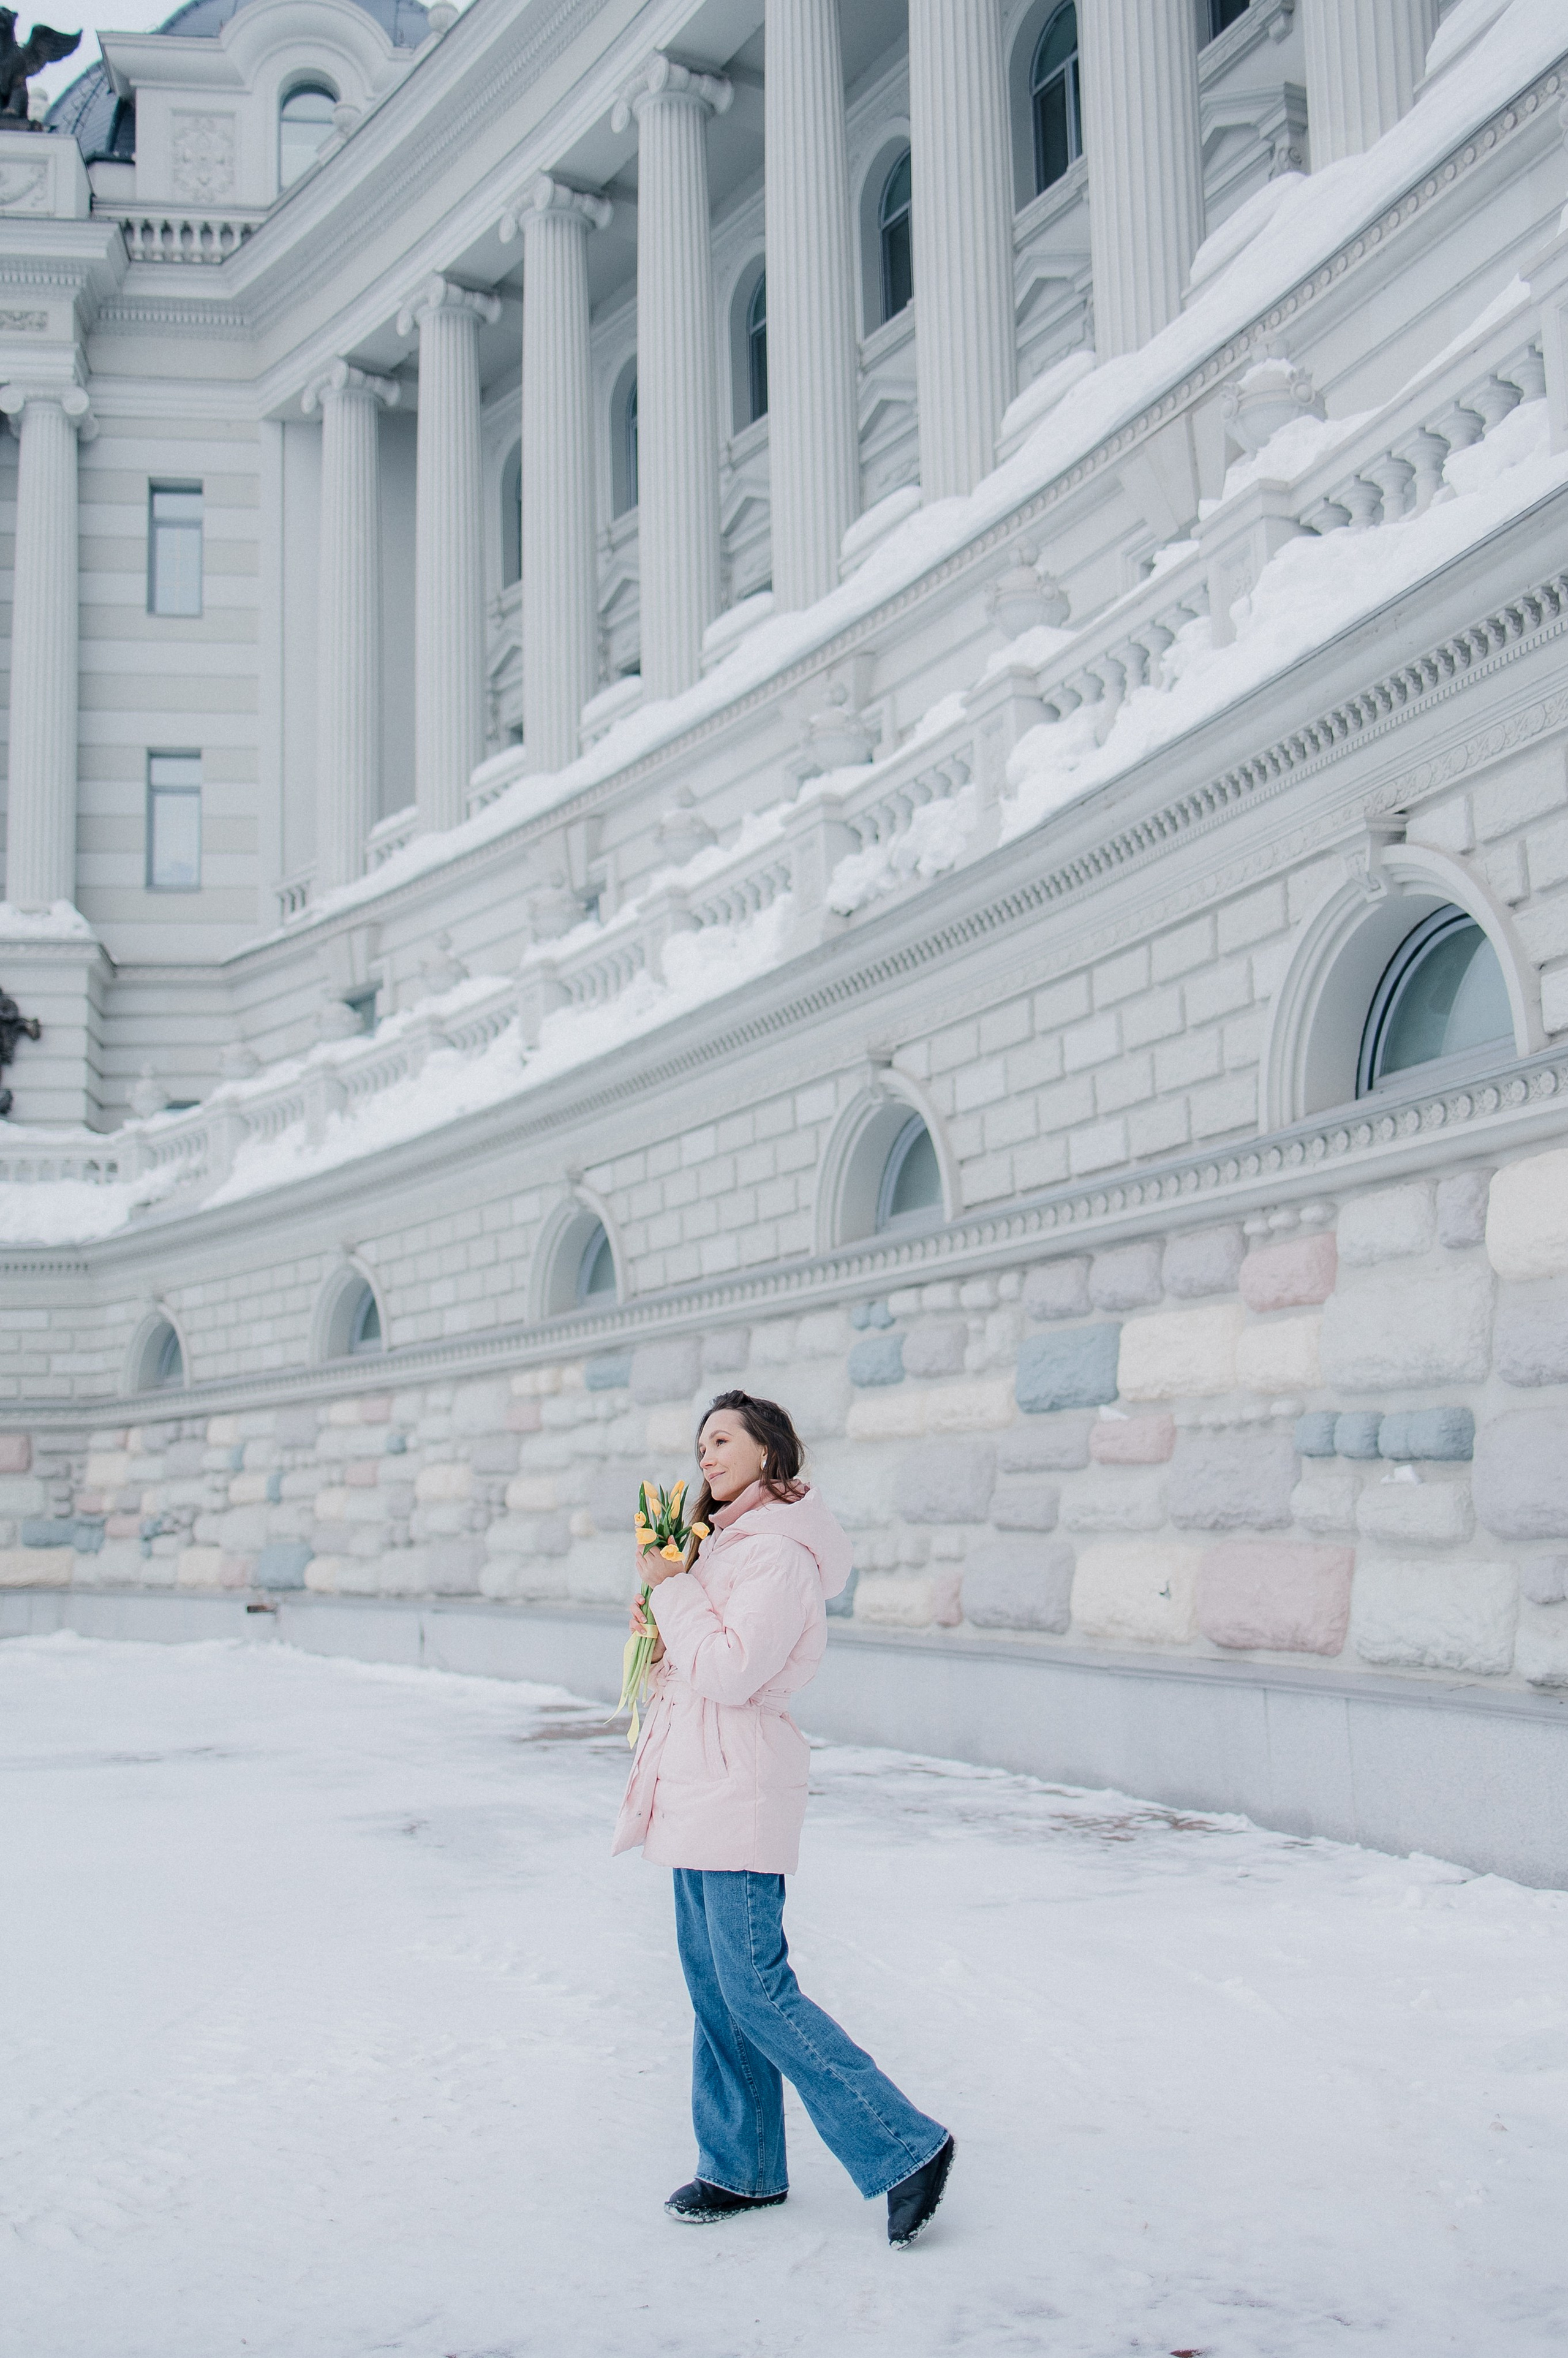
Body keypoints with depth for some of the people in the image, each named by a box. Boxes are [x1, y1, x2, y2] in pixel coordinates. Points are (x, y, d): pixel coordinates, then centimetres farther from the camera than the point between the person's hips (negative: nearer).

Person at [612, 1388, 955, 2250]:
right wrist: (659, 1627, 3)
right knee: (713, 1985, 12)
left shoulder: (779, 1551, -14)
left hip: (737, 1791, -10)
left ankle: (902, 2148, -4)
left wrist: (672, 1587, -14)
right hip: (694, 1790, 10)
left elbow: (732, 1671, -22)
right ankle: (742, 2168, 21)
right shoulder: (724, 1542, 16)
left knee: (755, 1988, -10)